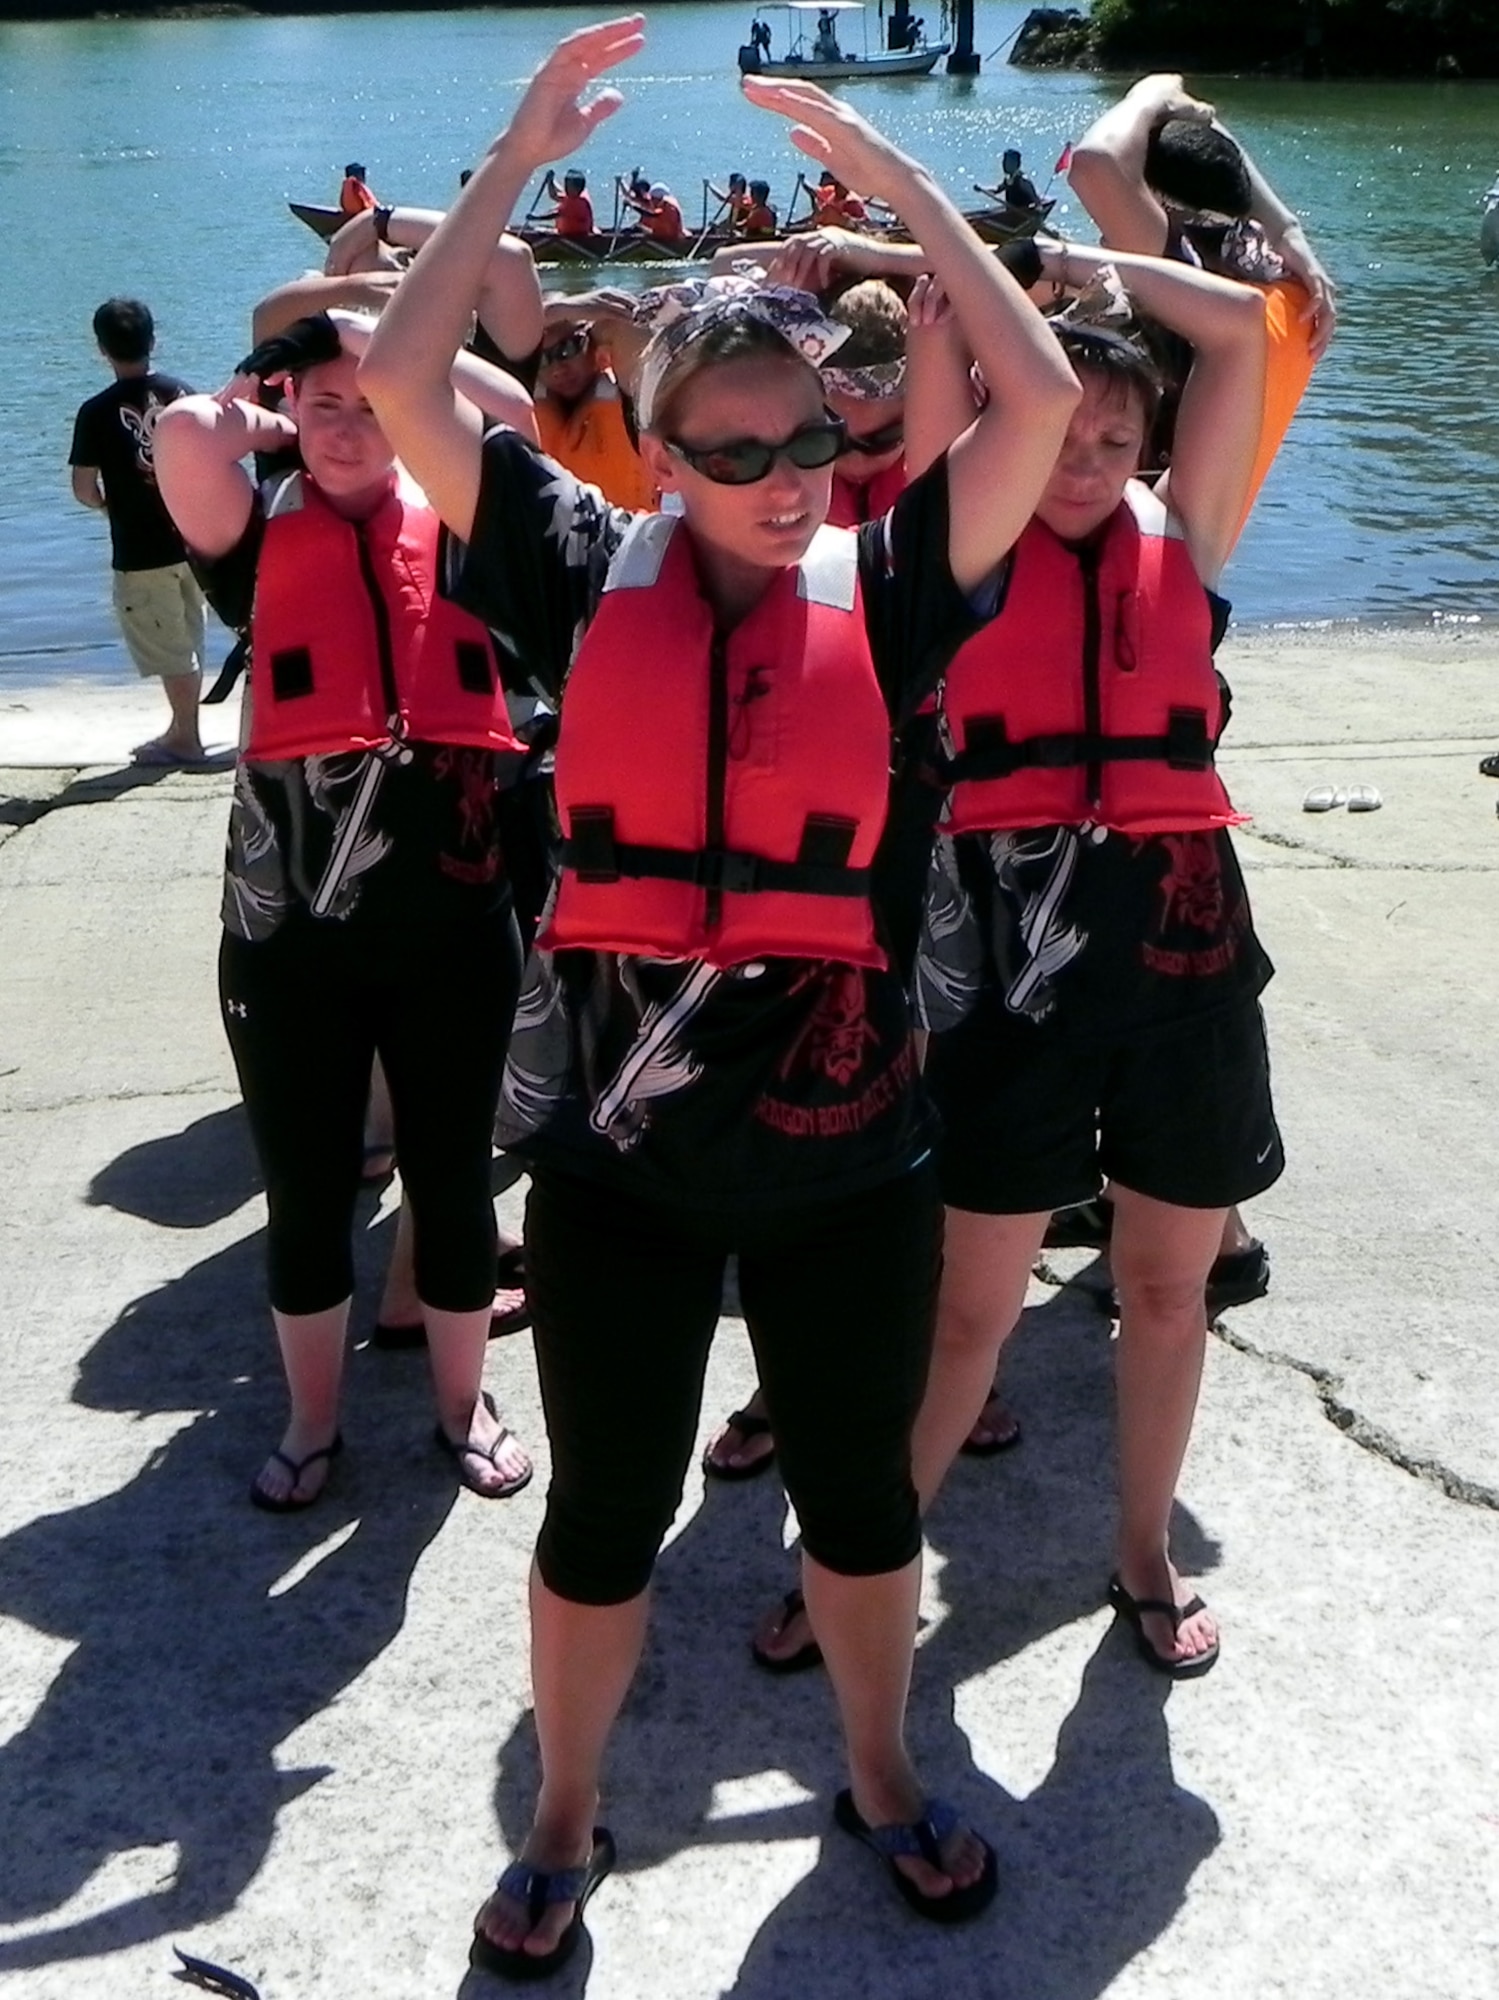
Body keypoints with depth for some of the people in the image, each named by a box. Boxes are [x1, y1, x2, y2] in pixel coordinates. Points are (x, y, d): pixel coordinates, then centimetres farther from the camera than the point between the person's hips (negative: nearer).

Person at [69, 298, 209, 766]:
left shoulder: (97, 412, -11)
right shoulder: (183, 394, 0)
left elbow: (83, 489, -9)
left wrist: (108, 504, 11)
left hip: (141, 552, -4)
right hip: (193, 540, 4)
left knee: (168, 650, 6)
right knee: (187, 643, 17)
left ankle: (186, 739, 12)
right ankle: (182, 730, 28)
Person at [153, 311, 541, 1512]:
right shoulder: (261, 531, 5)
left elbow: (512, 412, -10)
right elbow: (186, 433, -14)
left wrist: (379, 332, 2)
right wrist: (261, 420, 6)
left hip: (452, 909, 0)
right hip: (289, 919, 0)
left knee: (451, 1174, 13)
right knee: (305, 1189, 12)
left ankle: (464, 1405, 33)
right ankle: (314, 1422, 32)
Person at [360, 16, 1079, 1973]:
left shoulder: (884, 589, -1)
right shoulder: (593, 577, -2)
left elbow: (1043, 398, -10)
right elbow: (401, 376, -8)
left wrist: (895, 173, -4)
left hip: (847, 1143, 1)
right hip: (616, 1148, 0)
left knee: (859, 1490, 19)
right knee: (605, 1513, 15)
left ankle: (884, 1782, 45)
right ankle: (565, 1828, 38)